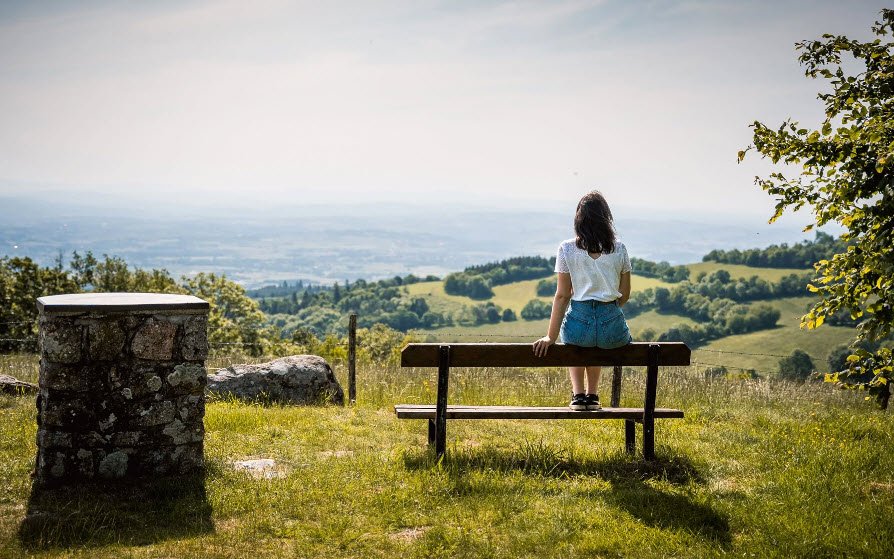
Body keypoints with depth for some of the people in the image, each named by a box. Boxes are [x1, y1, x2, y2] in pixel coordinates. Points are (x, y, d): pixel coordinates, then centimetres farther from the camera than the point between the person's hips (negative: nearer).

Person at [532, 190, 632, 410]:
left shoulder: (567, 249, -3)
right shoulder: (619, 249, 1)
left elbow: (562, 296, -3)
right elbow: (625, 295, 8)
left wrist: (551, 336, 3)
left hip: (579, 324, -1)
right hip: (613, 328, 1)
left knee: (575, 341, 38)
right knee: (598, 342, 40)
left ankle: (578, 394, 27)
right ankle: (592, 394, 37)